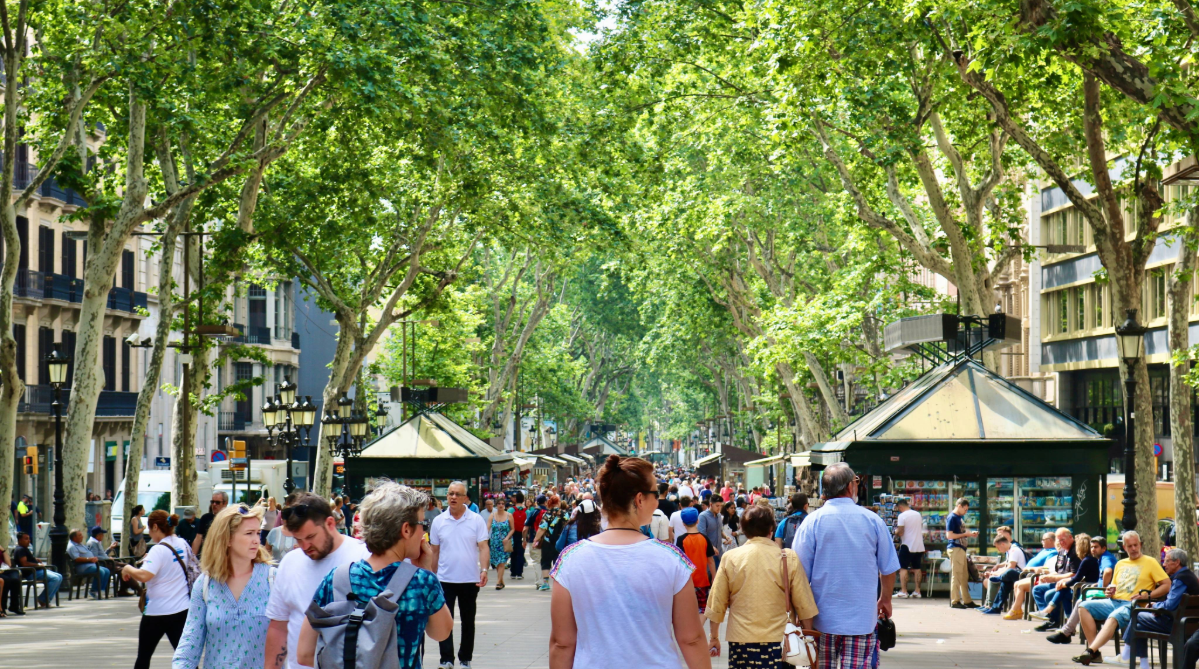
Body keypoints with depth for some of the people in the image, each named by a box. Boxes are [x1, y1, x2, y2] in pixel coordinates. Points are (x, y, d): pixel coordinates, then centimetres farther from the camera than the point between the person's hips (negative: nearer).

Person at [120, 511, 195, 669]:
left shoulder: (158, 550, -18)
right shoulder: (182, 544, 5)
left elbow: (143, 576, -32)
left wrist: (127, 569, -12)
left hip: (157, 611, -6)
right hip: (182, 610, 6)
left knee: (143, 656, 13)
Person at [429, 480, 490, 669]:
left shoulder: (476, 520, -3)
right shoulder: (439, 521, 3)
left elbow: (483, 547, -6)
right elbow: (434, 551, 9)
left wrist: (484, 570, -21)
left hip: (470, 580, -1)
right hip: (445, 580, 1)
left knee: (468, 621, 10)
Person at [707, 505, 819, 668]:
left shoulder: (730, 558, 0)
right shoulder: (789, 558, -2)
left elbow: (716, 604, 4)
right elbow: (804, 606, -1)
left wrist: (714, 637, 16)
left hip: (741, 642, 1)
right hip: (779, 641, -1)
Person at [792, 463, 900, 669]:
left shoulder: (813, 521, -5)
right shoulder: (873, 521, -2)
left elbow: (800, 572, -4)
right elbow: (889, 569, 6)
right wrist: (885, 600, 24)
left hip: (823, 618, 0)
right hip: (863, 617, 0)